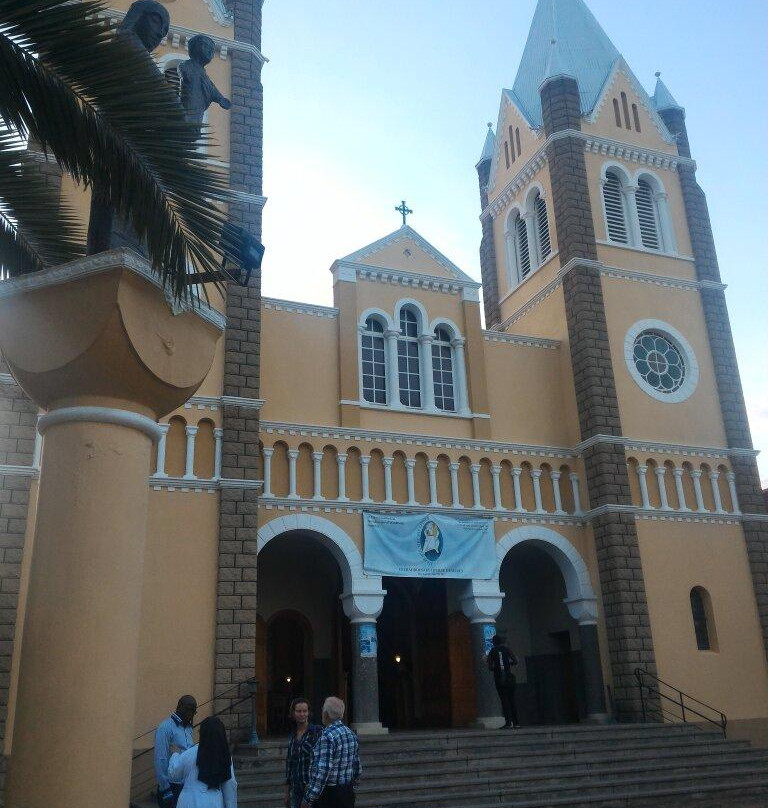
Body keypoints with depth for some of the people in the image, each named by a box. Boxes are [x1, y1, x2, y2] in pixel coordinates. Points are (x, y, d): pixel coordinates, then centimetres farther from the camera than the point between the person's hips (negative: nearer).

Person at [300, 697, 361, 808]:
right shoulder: (351, 734, 8)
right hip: (348, 793, 8)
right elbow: (357, 768, 14)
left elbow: (322, 771, -24)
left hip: (329, 795, -8)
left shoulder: (327, 736, -19)